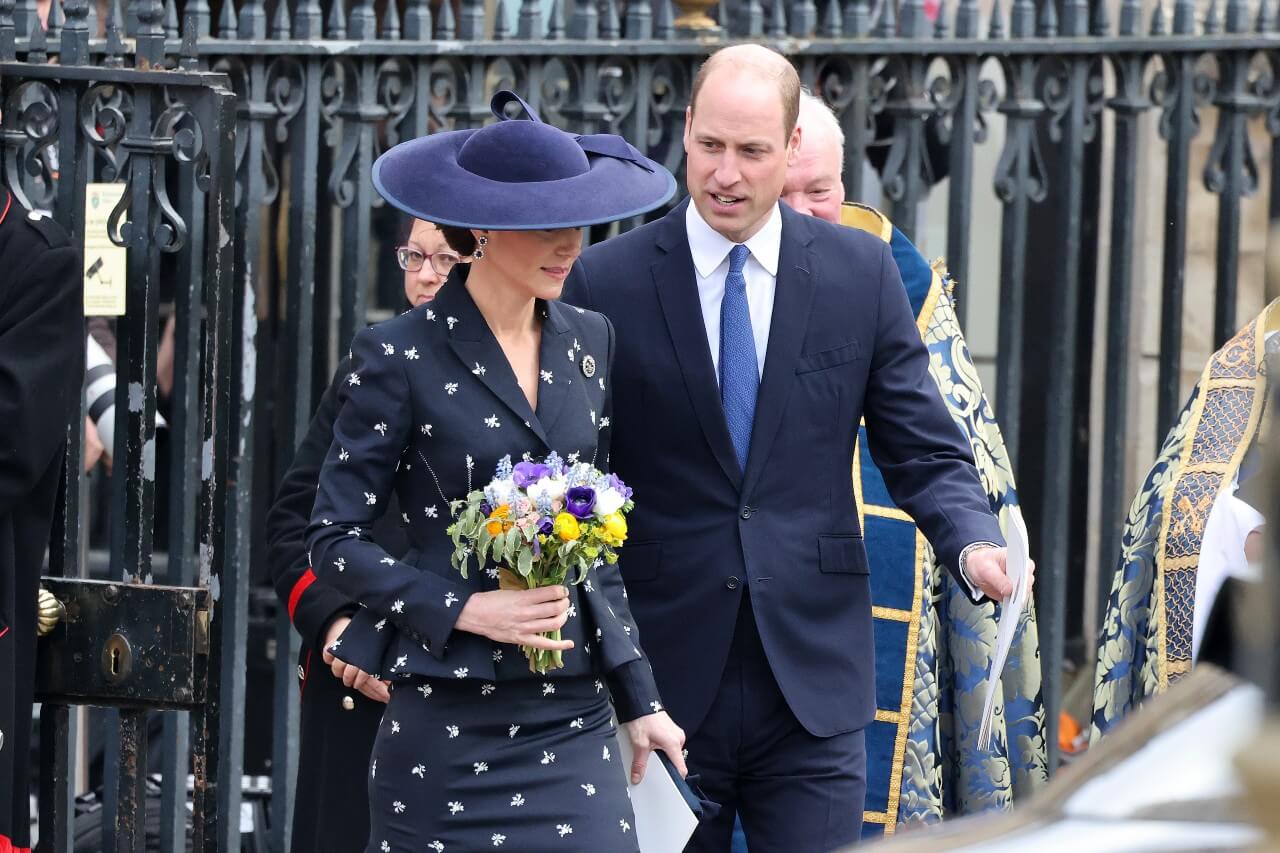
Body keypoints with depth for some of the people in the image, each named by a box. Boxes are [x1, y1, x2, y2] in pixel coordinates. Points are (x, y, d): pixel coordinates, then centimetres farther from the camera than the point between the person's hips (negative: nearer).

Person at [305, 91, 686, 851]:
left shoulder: (588, 344, 10)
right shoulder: (403, 358, -6)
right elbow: (337, 541, -5)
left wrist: (640, 700, 13)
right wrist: (467, 609, -16)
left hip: (574, 711, 4)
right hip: (449, 722, -4)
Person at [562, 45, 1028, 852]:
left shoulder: (860, 271, 3)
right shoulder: (607, 282, -1)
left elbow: (926, 452, 5)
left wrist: (976, 544, -14)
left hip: (813, 681, 1)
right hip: (661, 683, -1)